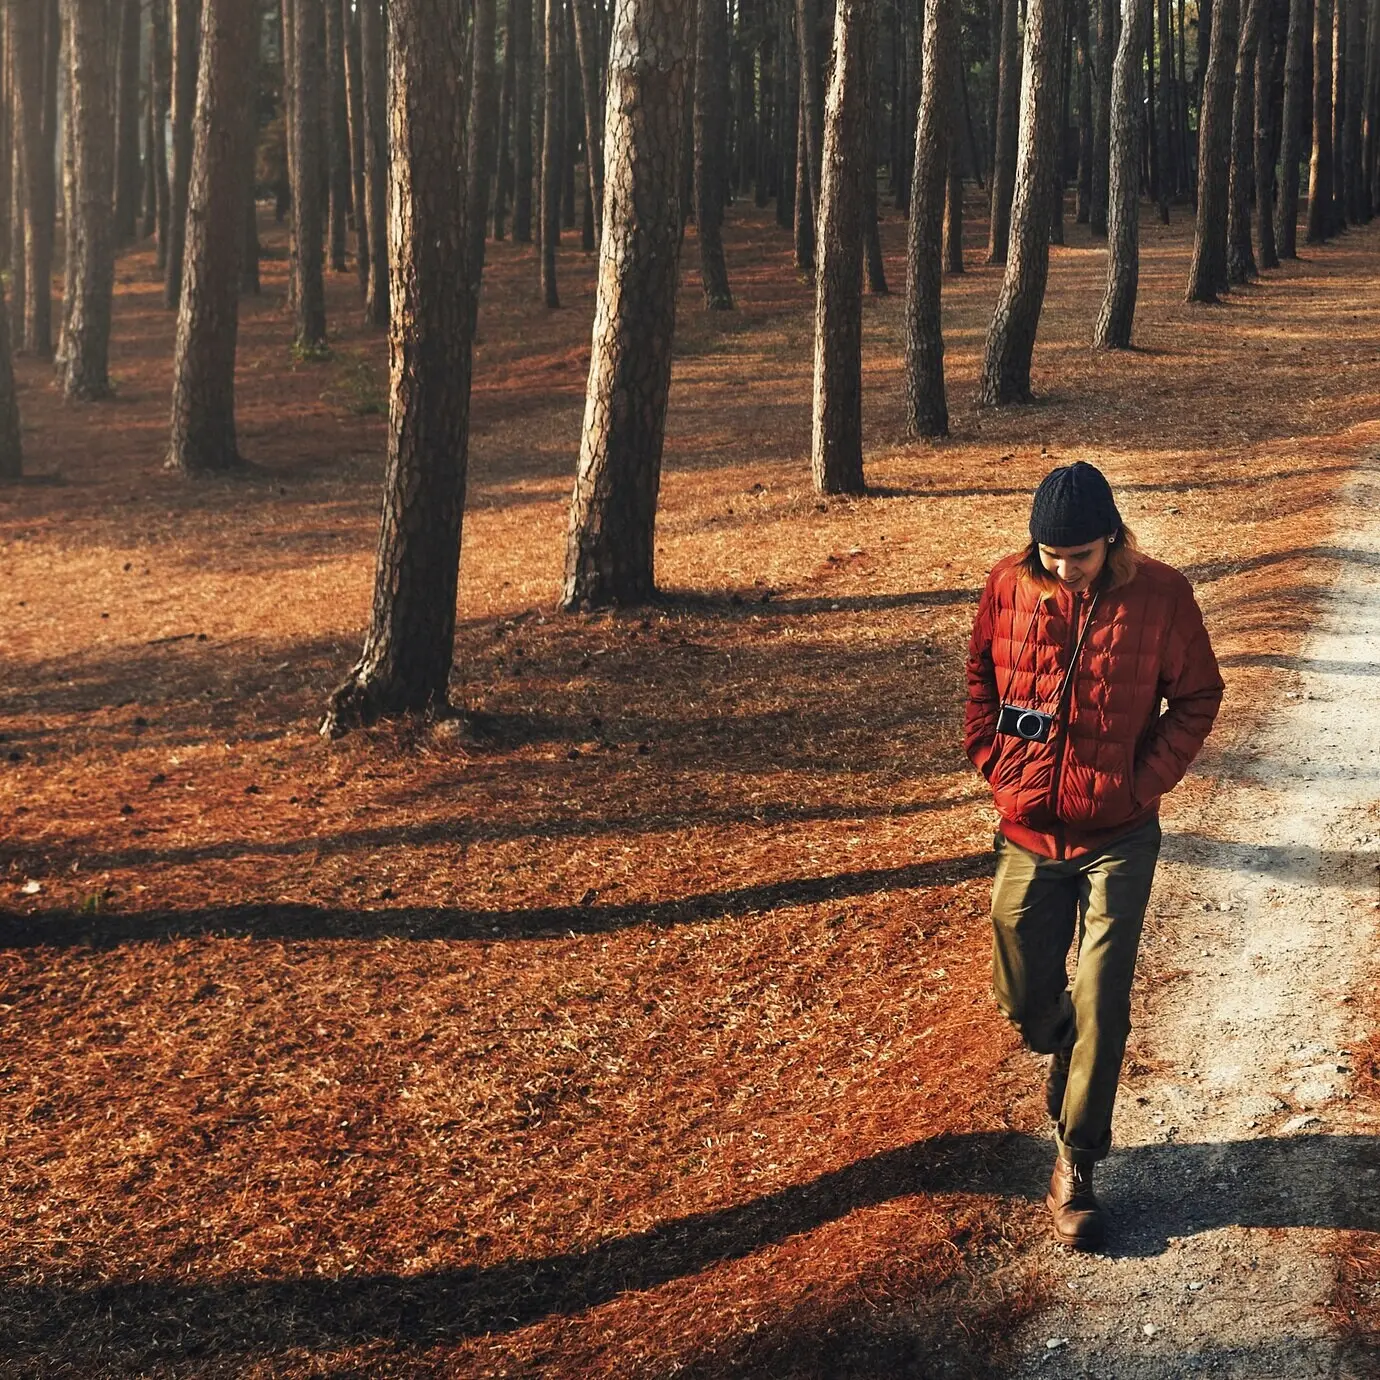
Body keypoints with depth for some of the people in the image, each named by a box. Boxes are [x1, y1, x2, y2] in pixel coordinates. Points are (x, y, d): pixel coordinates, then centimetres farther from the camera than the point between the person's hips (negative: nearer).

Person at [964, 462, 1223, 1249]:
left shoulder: (1159, 595, -11)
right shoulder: (1009, 590, -5)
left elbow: (1197, 698, -1)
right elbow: (980, 683, 10)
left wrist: (1143, 783, -10)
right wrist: (997, 767, -1)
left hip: (1119, 838, -2)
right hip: (1028, 834, 3)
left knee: (1101, 1005, -5)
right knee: (1025, 999, 10)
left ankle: (1077, 1168, 9)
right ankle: (1072, 1063, 45)